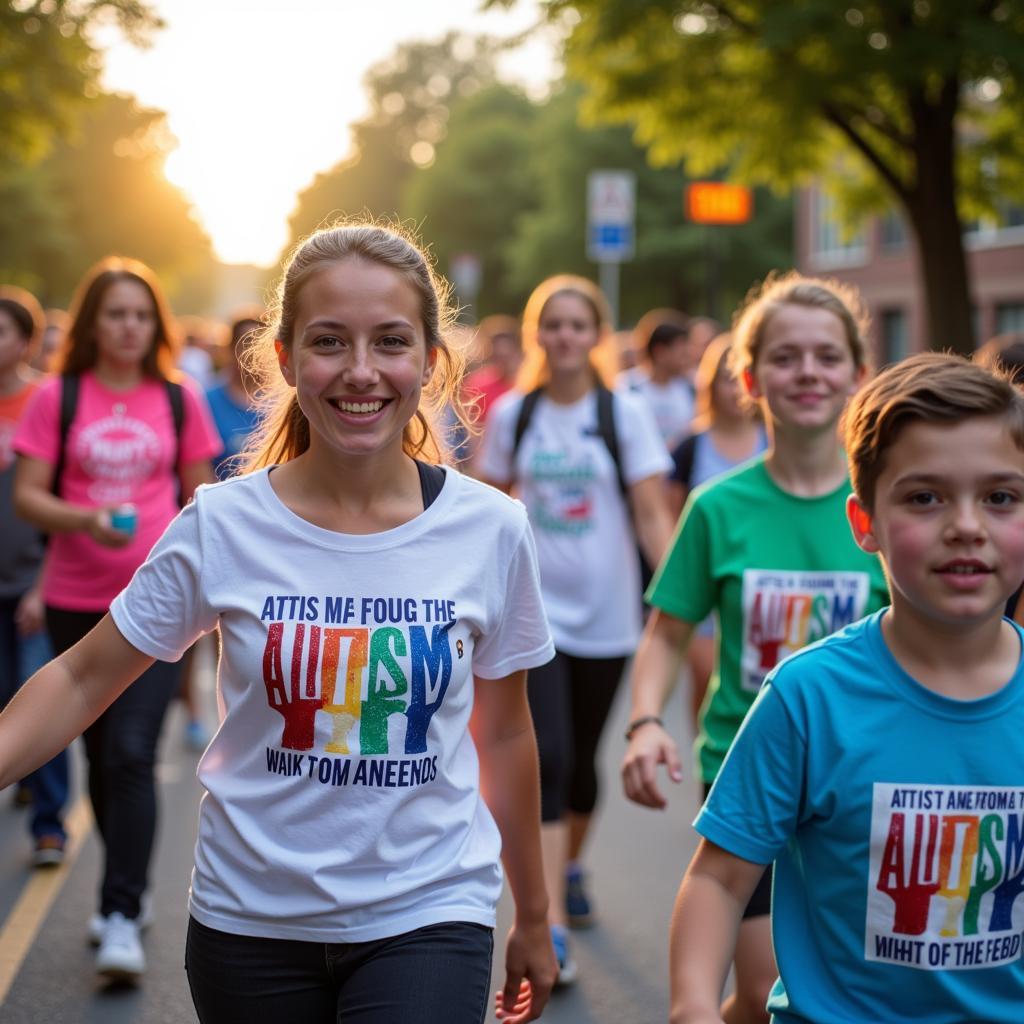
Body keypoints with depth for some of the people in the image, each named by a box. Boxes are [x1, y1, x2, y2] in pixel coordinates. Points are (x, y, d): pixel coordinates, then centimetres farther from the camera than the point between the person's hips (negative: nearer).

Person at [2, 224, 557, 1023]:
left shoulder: (491, 530, -7)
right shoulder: (222, 526, -9)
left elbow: (503, 734, 5)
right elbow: (81, 682, -1)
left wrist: (533, 919, 13)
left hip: (427, 919, 0)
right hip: (252, 920, 1)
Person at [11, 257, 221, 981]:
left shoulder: (179, 402, 4)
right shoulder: (58, 398, 1)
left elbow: (201, 499, 11)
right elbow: (27, 495, -2)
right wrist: (86, 518, -20)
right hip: (76, 602, 1)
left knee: (132, 755, -12)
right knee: (100, 756, 12)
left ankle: (122, 917, -9)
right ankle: (126, 886, 31)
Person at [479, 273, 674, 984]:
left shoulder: (625, 414, -3)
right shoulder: (512, 414, 2)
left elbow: (652, 513, -7)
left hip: (606, 613, 1)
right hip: (534, 611, 0)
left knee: (583, 759, 14)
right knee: (548, 759, -12)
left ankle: (570, 864, 42)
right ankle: (550, 929, -13)